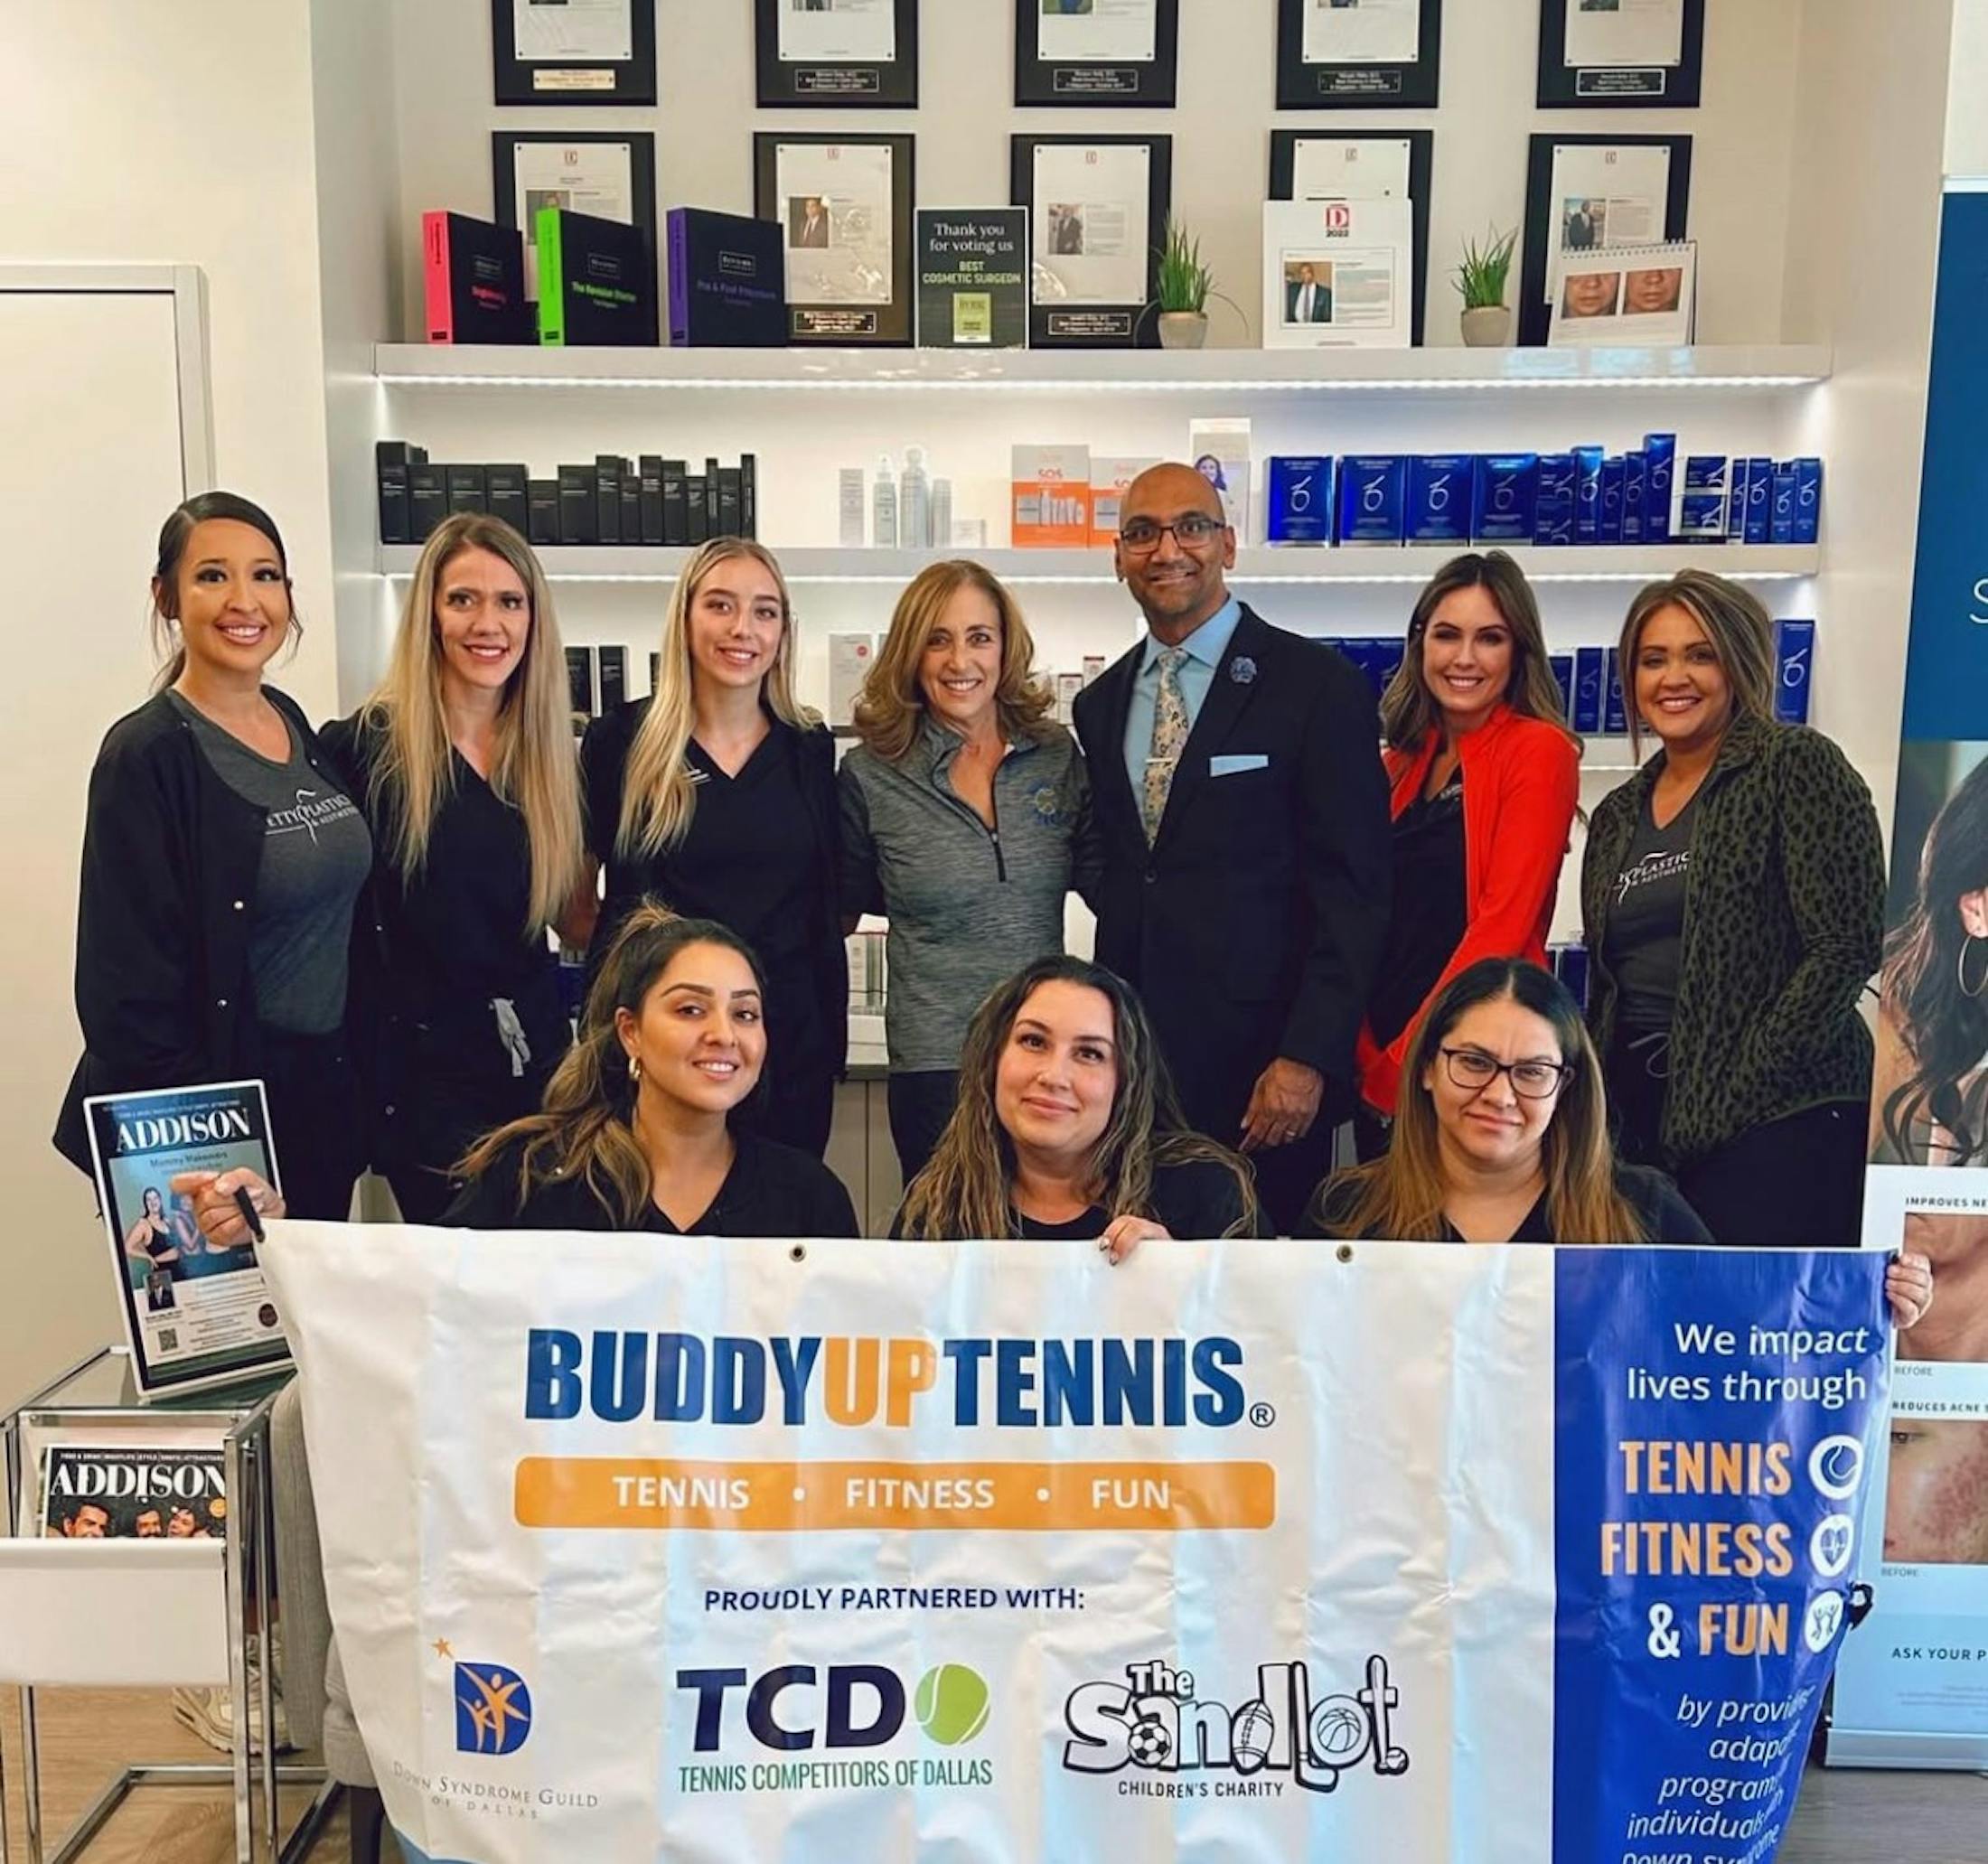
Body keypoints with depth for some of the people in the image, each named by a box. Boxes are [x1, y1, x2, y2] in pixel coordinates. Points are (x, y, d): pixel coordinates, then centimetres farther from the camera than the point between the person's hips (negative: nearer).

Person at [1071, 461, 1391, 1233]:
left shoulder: (1316, 685, -6)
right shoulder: (1101, 703, 12)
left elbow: (1352, 887, -10)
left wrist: (1308, 1057, -16)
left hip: (1261, 1062, -4)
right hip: (1131, 1057, 5)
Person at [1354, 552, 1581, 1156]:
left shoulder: (1539, 750, -8)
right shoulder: (1404, 758, 11)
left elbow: (1503, 921, -16)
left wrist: (1411, 1059, -17)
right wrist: (1368, 1050, -3)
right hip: (1379, 1067, 6)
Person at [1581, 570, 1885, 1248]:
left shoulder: (1796, 766, -2)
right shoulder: (1618, 816, 16)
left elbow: (1847, 945, -10)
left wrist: (1739, 1088, -14)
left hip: (1776, 1121, -5)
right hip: (1643, 1121, 5)